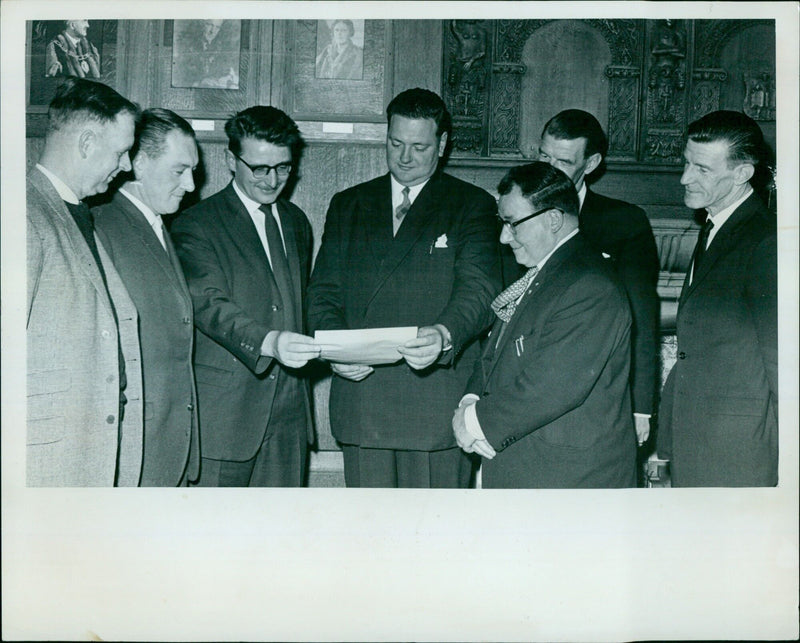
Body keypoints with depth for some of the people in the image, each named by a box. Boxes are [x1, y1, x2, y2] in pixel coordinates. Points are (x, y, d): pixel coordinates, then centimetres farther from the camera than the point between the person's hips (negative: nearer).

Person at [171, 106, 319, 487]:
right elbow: (208, 304, -16)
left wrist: (329, 352, 10)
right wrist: (268, 342, -32)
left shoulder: (296, 222, 18)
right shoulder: (196, 225, -3)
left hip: (288, 411, 5)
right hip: (223, 408, -5)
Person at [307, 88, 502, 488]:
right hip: (359, 392, 3)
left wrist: (444, 335, -29)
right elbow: (324, 291, 11)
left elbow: (479, 288, -8)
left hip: (437, 404, -3)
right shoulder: (347, 205, 16)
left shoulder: (473, 206, 6)